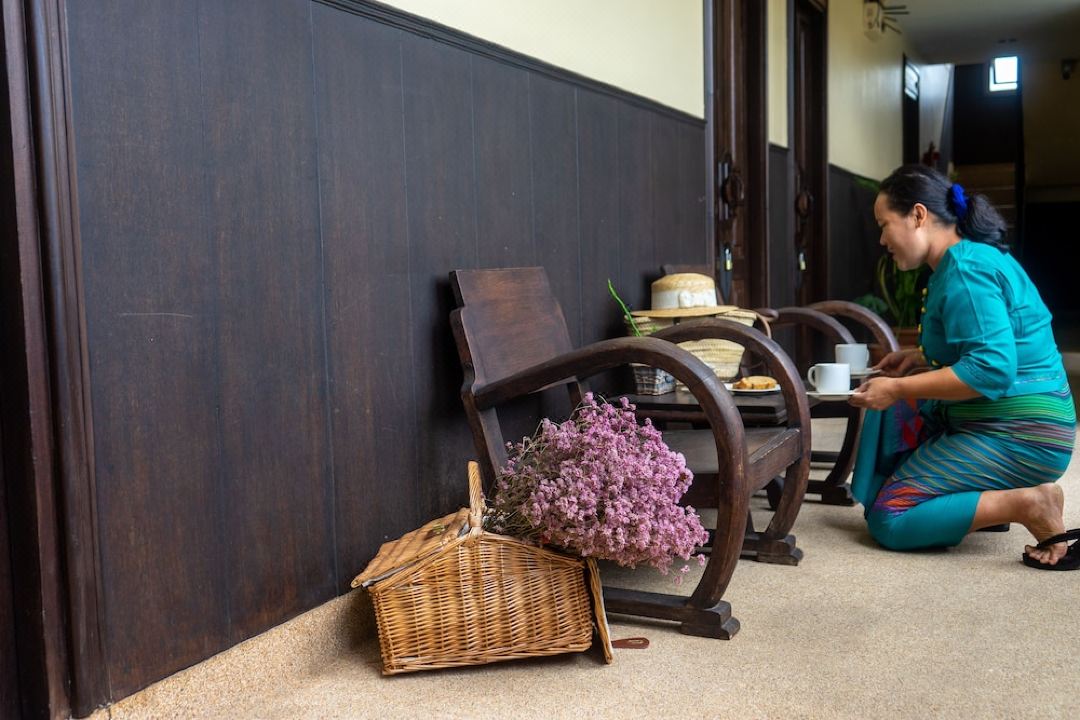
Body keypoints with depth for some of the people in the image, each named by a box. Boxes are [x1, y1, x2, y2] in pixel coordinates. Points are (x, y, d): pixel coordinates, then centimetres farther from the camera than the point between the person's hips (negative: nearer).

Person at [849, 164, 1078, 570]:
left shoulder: (964, 270, -18)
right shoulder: (969, 256, 13)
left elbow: (991, 369, -28)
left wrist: (898, 389, -21)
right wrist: (922, 358, 11)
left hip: (1016, 437, -10)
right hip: (999, 420, 10)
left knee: (889, 522, -9)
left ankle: (1028, 506, -13)